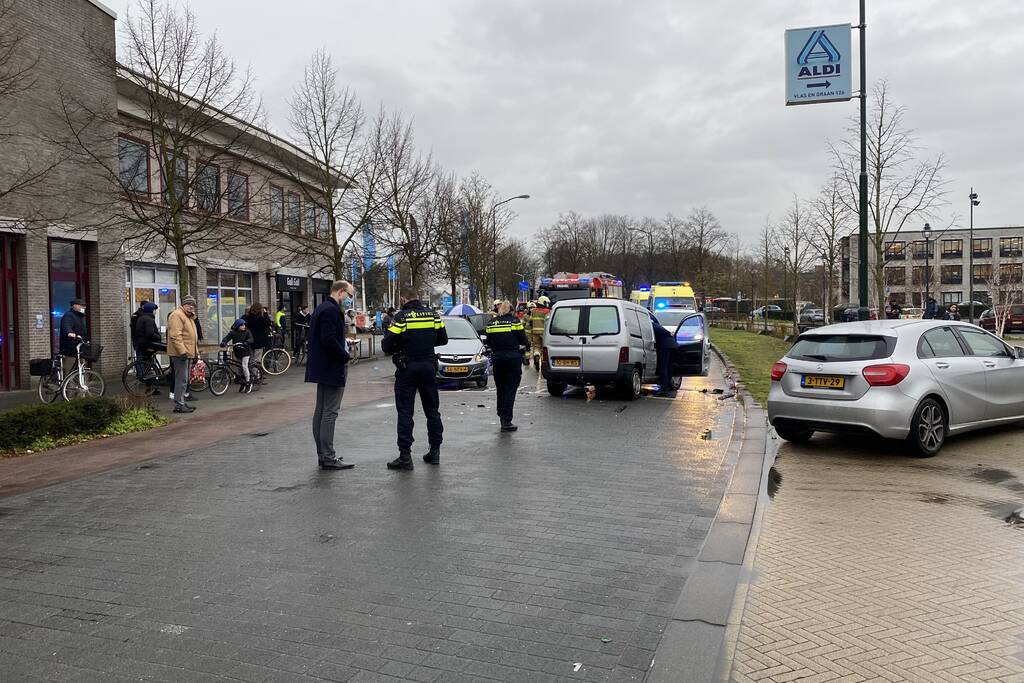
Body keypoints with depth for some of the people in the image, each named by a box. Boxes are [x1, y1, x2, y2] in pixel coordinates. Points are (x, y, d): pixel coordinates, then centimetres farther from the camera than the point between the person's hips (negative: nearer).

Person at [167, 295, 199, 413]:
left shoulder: (189, 317, 22)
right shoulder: (177, 315, -11)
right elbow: (175, 336, -21)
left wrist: (196, 352, 25)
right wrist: (182, 351, -27)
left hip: (188, 354, 10)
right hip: (181, 354, -10)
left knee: (184, 380, 14)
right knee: (181, 380, -10)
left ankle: (182, 402, 21)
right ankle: (179, 405, -8)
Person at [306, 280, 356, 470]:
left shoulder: (321, 309, 16)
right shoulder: (331, 310, -17)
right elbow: (329, 340, -25)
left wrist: (343, 347, 12)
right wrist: (345, 355, -13)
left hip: (321, 368, 11)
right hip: (332, 369, -11)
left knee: (320, 411, 13)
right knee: (330, 413, -7)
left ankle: (323, 454, 21)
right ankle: (328, 458, -4)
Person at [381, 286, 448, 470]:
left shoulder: (401, 317, -11)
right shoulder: (433, 315, 2)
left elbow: (387, 345, -13)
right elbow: (443, 339, 10)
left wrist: (395, 349, 8)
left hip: (407, 367, -4)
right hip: (429, 365, 4)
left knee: (405, 412, 1)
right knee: (432, 410, 14)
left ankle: (405, 456, 0)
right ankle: (435, 451, 19)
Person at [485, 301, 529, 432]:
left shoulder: (491, 323, 5)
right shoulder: (515, 321, -4)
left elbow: (489, 343, 8)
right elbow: (523, 340, -2)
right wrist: (527, 343, 19)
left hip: (497, 358, 3)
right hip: (513, 358, -3)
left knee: (500, 389, 16)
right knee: (511, 389, -2)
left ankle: (502, 416, 25)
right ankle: (506, 421, -7)